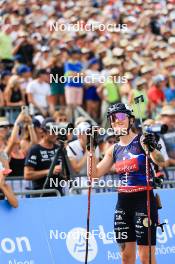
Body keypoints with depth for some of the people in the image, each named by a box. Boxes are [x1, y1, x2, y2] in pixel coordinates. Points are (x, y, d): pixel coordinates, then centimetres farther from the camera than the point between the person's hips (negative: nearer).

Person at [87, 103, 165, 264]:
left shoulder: (142, 141, -5)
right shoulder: (114, 149, 12)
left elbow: (159, 161, -22)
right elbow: (95, 173, 16)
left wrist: (152, 149, -42)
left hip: (144, 200, -6)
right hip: (123, 202, 6)